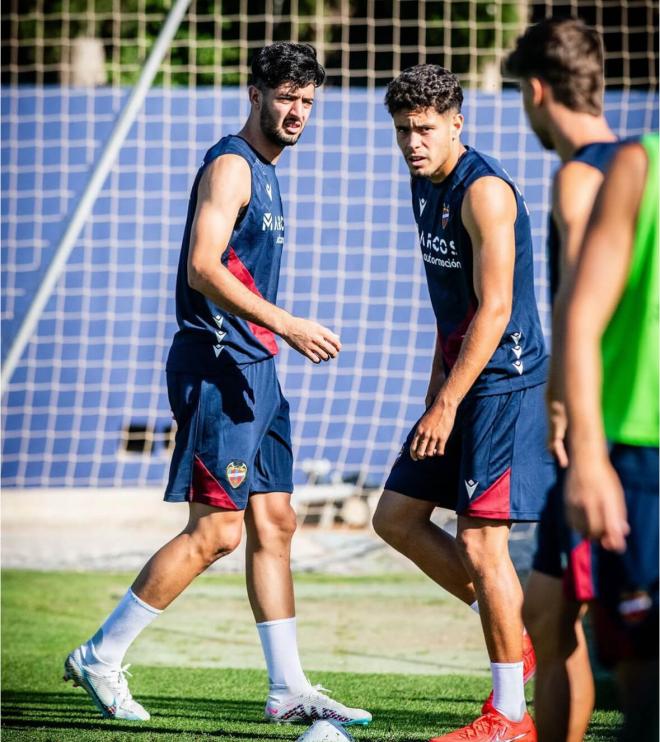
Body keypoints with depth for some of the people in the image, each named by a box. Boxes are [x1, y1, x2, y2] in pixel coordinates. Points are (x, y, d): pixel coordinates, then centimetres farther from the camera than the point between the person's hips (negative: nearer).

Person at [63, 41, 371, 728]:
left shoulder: (264, 172, 19)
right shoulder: (230, 165, -11)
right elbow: (203, 267, -22)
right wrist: (284, 324, -26)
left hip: (252, 368, 10)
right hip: (216, 368, -10)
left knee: (274, 522, 8)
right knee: (216, 529, -10)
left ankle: (289, 690, 11)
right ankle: (100, 657, -2)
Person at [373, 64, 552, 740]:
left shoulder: (484, 192, -18)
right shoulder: (425, 185, 12)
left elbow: (494, 310, -22)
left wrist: (447, 405, -22)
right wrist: (435, 392, 21)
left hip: (504, 383, -10)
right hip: (461, 381, 10)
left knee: (479, 542, -8)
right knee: (395, 519, 10)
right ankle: (511, 628, 20)